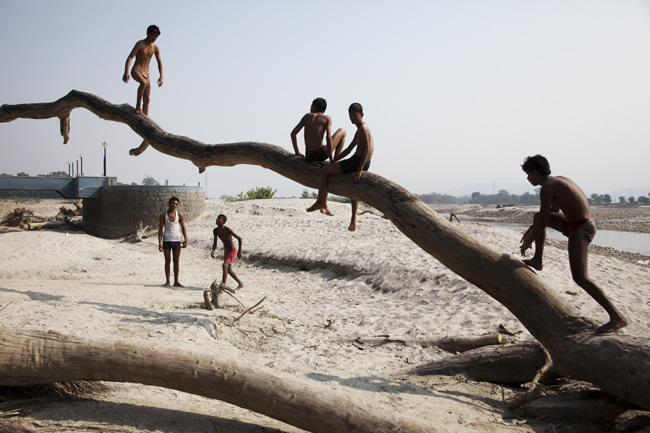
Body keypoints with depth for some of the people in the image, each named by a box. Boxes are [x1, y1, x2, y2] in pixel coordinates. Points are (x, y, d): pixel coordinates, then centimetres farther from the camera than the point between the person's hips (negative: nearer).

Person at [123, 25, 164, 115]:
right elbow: (129, 58, -14)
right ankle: (138, 106, -29)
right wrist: (126, 72, -26)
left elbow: (159, 63, 15)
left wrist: (161, 76, 2)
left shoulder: (155, 48, 6)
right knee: (144, 82, -38)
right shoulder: (140, 44, -9)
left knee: (147, 99, -3)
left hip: (146, 73, 6)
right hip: (136, 70, -6)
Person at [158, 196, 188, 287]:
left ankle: (176, 281, 7)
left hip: (176, 240, 1)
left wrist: (186, 240, -5)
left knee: (176, 262, 2)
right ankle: (167, 281, 9)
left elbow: (183, 228, 4)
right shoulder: (163, 215, 0)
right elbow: (160, 229, -1)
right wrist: (160, 243, -8)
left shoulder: (180, 215, 3)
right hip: (166, 240, -1)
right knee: (167, 261, 3)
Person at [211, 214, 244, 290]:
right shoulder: (215, 231, -6)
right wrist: (213, 250, -18)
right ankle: (240, 284, 30)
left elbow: (239, 238, -20)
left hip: (233, 250, -8)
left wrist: (239, 251, -20)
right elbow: (215, 243, 3)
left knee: (225, 265, -27)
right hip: (226, 251, 8)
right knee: (229, 270, 15)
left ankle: (223, 284, -28)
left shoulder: (227, 230, -25)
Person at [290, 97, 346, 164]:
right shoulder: (327, 118, -1)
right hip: (321, 154, -6)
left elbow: (293, 133, 10)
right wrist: (332, 160, -12)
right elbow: (328, 137, -16)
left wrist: (297, 152, 19)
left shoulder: (307, 116, 11)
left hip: (309, 157, 6)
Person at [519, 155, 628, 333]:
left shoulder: (547, 187, -15)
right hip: (578, 224, 10)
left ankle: (617, 317, -17)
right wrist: (531, 229, 31)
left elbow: (542, 223, -14)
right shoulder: (559, 180, 14)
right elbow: (554, 211, 28)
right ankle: (537, 261, 30)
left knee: (580, 277, -16)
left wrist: (528, 242, 0)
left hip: (580, 230, -10)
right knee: (537, 216, 23)